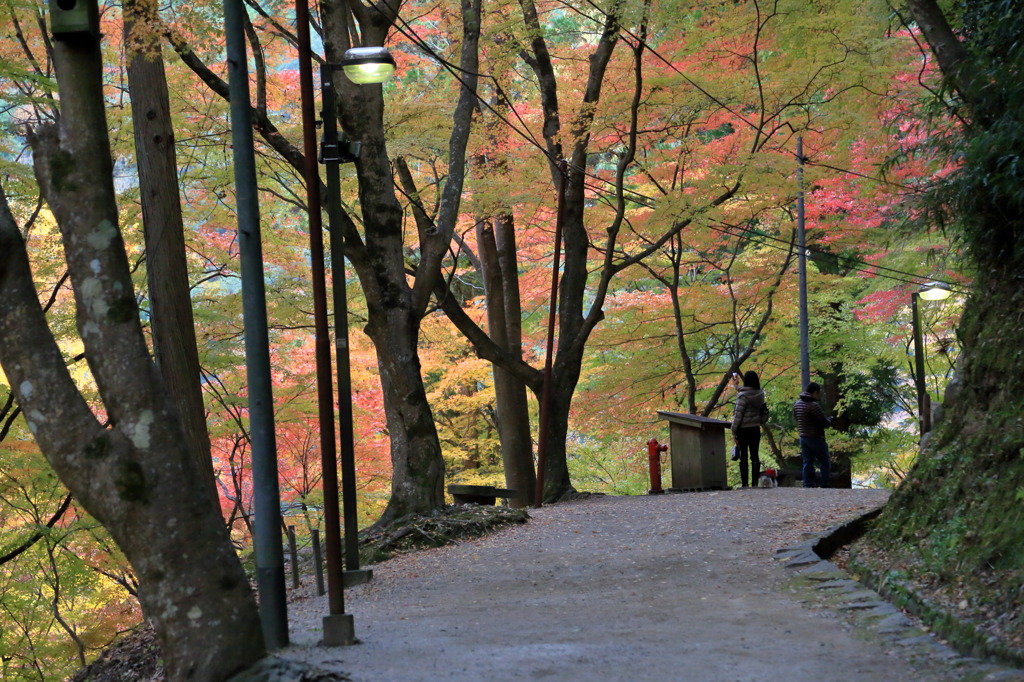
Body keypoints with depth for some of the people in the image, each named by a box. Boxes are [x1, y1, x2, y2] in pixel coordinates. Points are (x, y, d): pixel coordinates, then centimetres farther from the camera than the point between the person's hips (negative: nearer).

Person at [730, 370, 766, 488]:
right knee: (754, 456, 7)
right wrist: (737, 386, 37)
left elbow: (738, 415, -14)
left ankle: (744, 484, -1)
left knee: (743, 457, 0)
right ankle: (755, 483, 4)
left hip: (743, 429, -5)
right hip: (755, 429, 5)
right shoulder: (760, 394, 3)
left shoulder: (743, 396, -15)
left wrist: (734, 431, -7)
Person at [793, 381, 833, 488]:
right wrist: (829, 419, 5)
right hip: (816, 438, -7)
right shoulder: (814, 405, -19)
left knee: (807, 463, 10)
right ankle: (823, 485, 6)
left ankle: (808, 485, 8)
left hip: (803, 438, 7)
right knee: (824, 463, 6)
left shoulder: (797, 404, 6)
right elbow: (825, 423, -16)